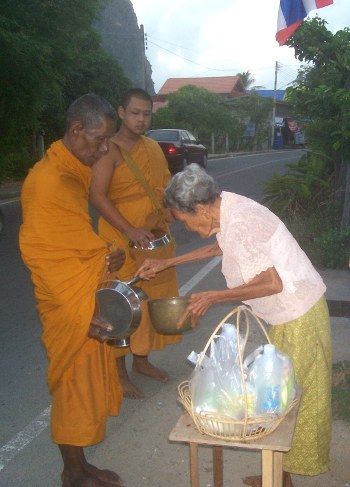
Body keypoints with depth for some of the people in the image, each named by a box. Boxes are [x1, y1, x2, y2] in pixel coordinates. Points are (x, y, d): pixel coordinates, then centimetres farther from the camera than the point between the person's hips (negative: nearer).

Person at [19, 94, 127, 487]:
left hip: (88, 304, 9)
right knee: (75, 387, 7)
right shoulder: (47, 181, -21)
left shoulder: (74, 172, 8)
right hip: (70, 311, -9)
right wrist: (80, 315, -21)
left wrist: (104, 258, -5)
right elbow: (42, 258, -22)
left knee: (89, 384, 19)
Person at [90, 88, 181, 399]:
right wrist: (130, 231, -24)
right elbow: (97, 195, -19)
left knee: (153, 299, 15)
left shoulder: (153, 148, 11)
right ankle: (119, 373, 15)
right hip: (122, 241, -7)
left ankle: (142, 359, 33)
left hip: (156, 237, 7)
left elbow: (166, 186, 19)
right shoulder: (111, 150, -11)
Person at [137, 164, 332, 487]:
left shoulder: (241, 221, -27)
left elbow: (272, 283, -26)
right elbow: (220, 246, 21)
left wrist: (212, 297, -17)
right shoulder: (228, 209, 1)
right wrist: (166, 264, 22)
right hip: (288, 314, 9)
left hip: (299, 317, -9)